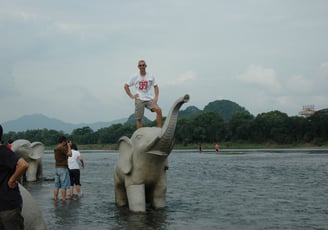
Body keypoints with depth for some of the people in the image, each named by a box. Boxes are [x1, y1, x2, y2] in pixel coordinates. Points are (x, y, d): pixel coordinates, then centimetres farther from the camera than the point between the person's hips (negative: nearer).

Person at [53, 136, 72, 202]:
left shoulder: (55, 149, 13)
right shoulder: (62, 148, -14)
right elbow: (70, 154, -19)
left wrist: (67, 146, 15)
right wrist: (68, 146, -8)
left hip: (57, 168, 8)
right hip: (63, 168, -8)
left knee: (57, 186, 8)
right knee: (64, 186, -4)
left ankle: (55, 199, 9)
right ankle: (64, 200, -3)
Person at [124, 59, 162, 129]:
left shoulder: (151, 76, 6)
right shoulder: (135, 77, 4)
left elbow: (156, 87, 10)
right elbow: (126, 86, 10)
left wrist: (156, 97, -3)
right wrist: (131, 96, 2)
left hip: (150, 99, 0)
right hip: (139, 100, 0)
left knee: (159, 110, -23)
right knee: (139, 119, 0)